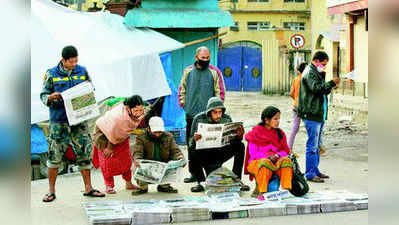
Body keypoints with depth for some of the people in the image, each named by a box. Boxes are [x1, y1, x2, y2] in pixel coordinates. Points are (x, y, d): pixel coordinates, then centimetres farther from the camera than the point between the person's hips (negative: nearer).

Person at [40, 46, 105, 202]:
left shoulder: (82, 72, 8)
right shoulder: (51, 74, 1)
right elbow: (43, 95, 3)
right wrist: (51, 97, -18)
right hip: (58, 121, -2)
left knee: (84, 153, 3)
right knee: (55, 155, -1)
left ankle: (88, 188, 14)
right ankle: (51, 191, 10)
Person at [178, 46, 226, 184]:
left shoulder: (214, 72, 3)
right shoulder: (188, 71, 11)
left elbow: (220, 92, 4)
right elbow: (182, 90, 17)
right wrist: (183, 104, 7)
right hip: (191, 115, 3)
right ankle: (194, 173, 14)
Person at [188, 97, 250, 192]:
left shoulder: (227, 119, -6)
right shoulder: (199, 119, -12)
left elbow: (232, 141, -5)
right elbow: (191, 143, -12)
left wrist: (239, 136, -28)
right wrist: (194, 140, -36)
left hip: (220, 154, 2)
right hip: (204, 155, -2)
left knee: (240, 146, -21)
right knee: (193, 149, -34)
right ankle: (200, 182, -16)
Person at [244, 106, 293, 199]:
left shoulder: (280, 133, 10)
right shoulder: (256, 132, -3)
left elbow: (285, 151, 10)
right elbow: (253, 153, -6)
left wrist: (277, 155, -13)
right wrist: (267, 156, -21)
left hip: (275, 161, 4)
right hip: (257, 162, -3)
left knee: (286, 160, -28)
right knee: (265, 163, -38)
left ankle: (286, 190, -32)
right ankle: (261, 191, -33)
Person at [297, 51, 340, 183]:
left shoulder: (316, 72, 22)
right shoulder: (310, 72, -10)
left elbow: (324, 91, 24)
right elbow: (316, 88, -24)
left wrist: (330, 85, 6)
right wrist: (332, 83, -20)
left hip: (319, 114, 11)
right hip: (311, 114, -11)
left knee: (317, 145, 16)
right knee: (312, 145, -9)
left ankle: (315, 170, 24)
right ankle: (310, 174, -5)